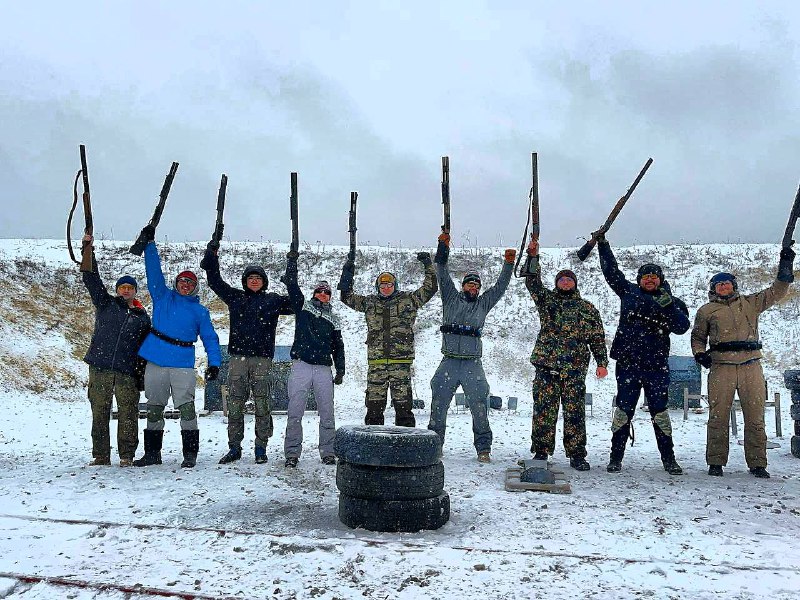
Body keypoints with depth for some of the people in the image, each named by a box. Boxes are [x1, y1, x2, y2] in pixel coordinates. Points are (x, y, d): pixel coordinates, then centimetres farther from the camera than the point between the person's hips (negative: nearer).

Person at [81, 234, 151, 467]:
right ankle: (101, 455, 9)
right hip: (99, 367, 0)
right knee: (99, 412, 2)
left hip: (127, 372, 0)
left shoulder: (143, 317, 14)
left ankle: (127, 455, 3)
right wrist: (88, 249, -6)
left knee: (128, 413, -4)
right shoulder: (105, 304, 12)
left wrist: (142, 375, 8)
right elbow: (91, 279, 3)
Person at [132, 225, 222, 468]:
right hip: (155, 360, 2)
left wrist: (214, 363, -5)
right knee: (154, 409, 9)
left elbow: (210, 338, 7)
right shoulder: (162, 297, 14)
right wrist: (149, 243, 1)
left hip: (183, 364, -2)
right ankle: (152, 453, 19)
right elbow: (154, 271, 8)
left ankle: (190, 453, -6)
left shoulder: (199, 311, 11)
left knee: (186, 407, -10)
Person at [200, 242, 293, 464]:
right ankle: (234, 447, 10)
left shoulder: (273, 300, 11)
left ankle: (261, 448, 6)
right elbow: (215, 281, 18)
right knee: (235, 404, 2)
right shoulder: (235, 297, 16)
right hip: (237, 356, 2)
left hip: (262, 358, -2)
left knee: (262, 404, -2)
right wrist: (211, 256, 11)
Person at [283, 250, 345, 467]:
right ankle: (292, 453, 2)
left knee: (327, 413, 2)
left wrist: (340, 370, 11)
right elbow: (292, 285, 2)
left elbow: (338, 346, 18)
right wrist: (292, 261, -4)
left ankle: (327, 452, 11)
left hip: (324, 369, 2)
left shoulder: (333, 318, 17)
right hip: (301, 366, -2)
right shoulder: (303, 306, 12)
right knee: (295, 412, -4)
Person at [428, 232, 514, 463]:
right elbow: (442, 275, 7)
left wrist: (508, 264, 4)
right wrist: (443, 247, -1)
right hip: (449, 362, 0)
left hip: (473, 364, 1)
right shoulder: (451, 298, 12)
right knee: (438, 404, 2)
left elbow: (500, 286, 13)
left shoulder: (483, 303, 16)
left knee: (479, 406, -3)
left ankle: (483, 448, 5)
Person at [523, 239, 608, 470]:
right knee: (543, 410, 1)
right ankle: (541, 452, 10)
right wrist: (533, 257, -10)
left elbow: (597, 337, 10)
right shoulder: (547, 300, 14)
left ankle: (577, 455, 9)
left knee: (575, 412, 1)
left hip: (575, 369, 0)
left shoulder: (588, 309, 13)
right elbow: (533, 282, 2)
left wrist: (602, 362, 2)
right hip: (546, 366, 0)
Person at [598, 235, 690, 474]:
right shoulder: (629, 292, 10)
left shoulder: (673, 302, 7)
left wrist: (668, 307, -21)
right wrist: (602, 244, 16)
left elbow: (682, 326, -8)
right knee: (623, 410, 1)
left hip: (657, 366, 0)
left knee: (659, 412, 2)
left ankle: (668, 459, 13)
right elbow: (611, 271, 17)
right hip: (627, 363, 1)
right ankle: (616, 457, 9)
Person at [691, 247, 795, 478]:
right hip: (721, 367, -1)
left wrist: (785, 266, 6)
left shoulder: (750, 303, 17)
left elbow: (777, 291, 15)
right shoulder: (707, 310, 14)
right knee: (718, 416, -2)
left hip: (751, 366, 1)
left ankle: (757, 463, 9)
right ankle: (715, 462, 7)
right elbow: (698, 337, 18)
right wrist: (699, 354, 0)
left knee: (755, 416, 1)